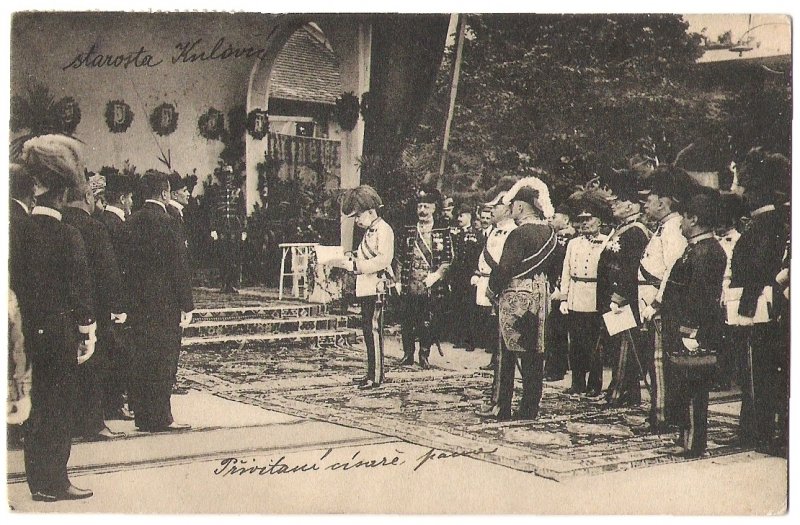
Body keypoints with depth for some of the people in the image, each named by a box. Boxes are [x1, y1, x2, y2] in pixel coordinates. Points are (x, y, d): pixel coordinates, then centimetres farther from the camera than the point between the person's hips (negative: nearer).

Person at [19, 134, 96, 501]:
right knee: (58, 405, 5)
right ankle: (53, 482, 10)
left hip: (28, 330, 5)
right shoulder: (68, 236, -15)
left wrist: (24, 322, 13)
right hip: (60, 330, -5)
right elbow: (80, 289, -13)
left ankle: (38, 479, 23)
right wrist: (88, 332, -5)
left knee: (36, 404, 15)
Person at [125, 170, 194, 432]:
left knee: (141, 359, 12)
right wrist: (187, 305, -10)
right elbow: (177, 265, -14)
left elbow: (128, 261, 11)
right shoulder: (165, 221, -14)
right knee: (163, 359, -1)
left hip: (137, 301, 7)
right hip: (164, 303, -7)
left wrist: (132, 297, 17)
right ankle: (160, 418, 2)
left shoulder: (132, 221, 7)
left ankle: (143, 415, 19)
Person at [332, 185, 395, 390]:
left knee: (374, 330, -9)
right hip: (366, 288, 10)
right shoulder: (370, 231, 19)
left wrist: (355, 265, -23)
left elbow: (383, 260, -22)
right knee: (368, 329, 12)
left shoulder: (383, 229, -12)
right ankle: (372, 373, 19)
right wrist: (352, 257, 8)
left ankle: (376, 376, -6)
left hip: (377, 288, -10)